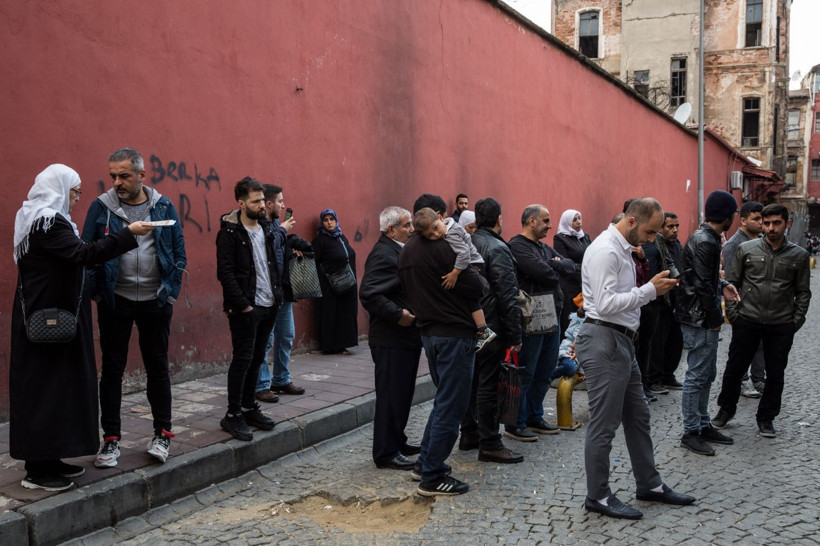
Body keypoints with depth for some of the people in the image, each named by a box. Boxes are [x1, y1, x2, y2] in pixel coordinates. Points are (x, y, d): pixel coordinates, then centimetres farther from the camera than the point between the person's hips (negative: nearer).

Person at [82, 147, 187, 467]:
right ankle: (111, 438, 18)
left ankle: (162, 434, 21)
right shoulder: (101, 207, -2)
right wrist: (97, 293, -8)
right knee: (112, 369, 7)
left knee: (157, 368, 9)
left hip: (155, 301, 1)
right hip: (115, 301, 0)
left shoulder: (163, 207, 1)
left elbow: (179, 252, 4)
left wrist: (172, 292, -2)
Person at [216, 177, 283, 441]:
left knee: (257, 358, 13)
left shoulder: (268, 228, 11)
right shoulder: (229, 233, -10)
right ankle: (233, 415, 7)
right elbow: (225, 273, -14)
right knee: (243, 359, -3)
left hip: (268, 305, 7)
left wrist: (277, 294, 11)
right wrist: (243, 304, -17)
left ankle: (249, 408, 24)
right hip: (246, 308, -7)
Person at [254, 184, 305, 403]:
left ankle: (281, 380, 29)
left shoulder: (276, 223, 12)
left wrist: (295, 245, -3)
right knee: (265, 340, -2)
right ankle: (261, 386, 8)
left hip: (284, 290, 9)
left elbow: (285, 247, 17)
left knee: (286, 337, 16)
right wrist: (282, 230, -18)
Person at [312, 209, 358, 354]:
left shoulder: (342, 237, 13)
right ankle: (330, 346, 5)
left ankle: (341, 345, 15)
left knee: (346, 314, 8)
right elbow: (315, 263, -12)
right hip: (331, 287, -7)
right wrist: (326, 278, -15)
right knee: (331, 315, -2)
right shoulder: (320, 240, -7)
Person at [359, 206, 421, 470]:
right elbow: (369, 295, -28)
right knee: (391, 396, -2)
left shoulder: (400, 251, 15)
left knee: (402, 394, 19)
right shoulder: (383, 255, -18)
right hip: (391, 341, -10)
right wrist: (398, 314, -24)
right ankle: (386, 453, 9)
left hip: (406, 338, 10)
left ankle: (397, 441, 33)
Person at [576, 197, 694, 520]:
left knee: (637, 415, 18)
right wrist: (650, 290, -20)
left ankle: (649, 485, 32)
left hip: (621, 340, 11)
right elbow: (605, 304, -25)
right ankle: (598, 496, 12)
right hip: (604, 341, -11)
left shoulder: (622, 249, 15)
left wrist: (653, 288, 10)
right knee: (604, 423, -1)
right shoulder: (605, 251, -18)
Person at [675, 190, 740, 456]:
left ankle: (704, 425, 29)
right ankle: (691, 433, 7)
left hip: (703, 320, 11)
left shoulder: (706, 238, 13)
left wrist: (722, 285, 8)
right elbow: (703, 285, -23)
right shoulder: (704, 242, -20)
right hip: (699, 320, -11)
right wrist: (715, 319, -15)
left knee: (707, 374, 18)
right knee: (697, 376, -2)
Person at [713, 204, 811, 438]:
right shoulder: (746, 249, -1)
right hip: (747, 321, 0)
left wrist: (796, 320, 0)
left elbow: (803, 292, 7)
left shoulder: (799, 255, 1)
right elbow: (732, 282, 4)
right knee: (734, 368, 8)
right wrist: (732, 312, -2)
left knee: (775, 374, 9)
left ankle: (766, 417, 26)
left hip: (781, 325, 1)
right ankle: (726, 408, 28)